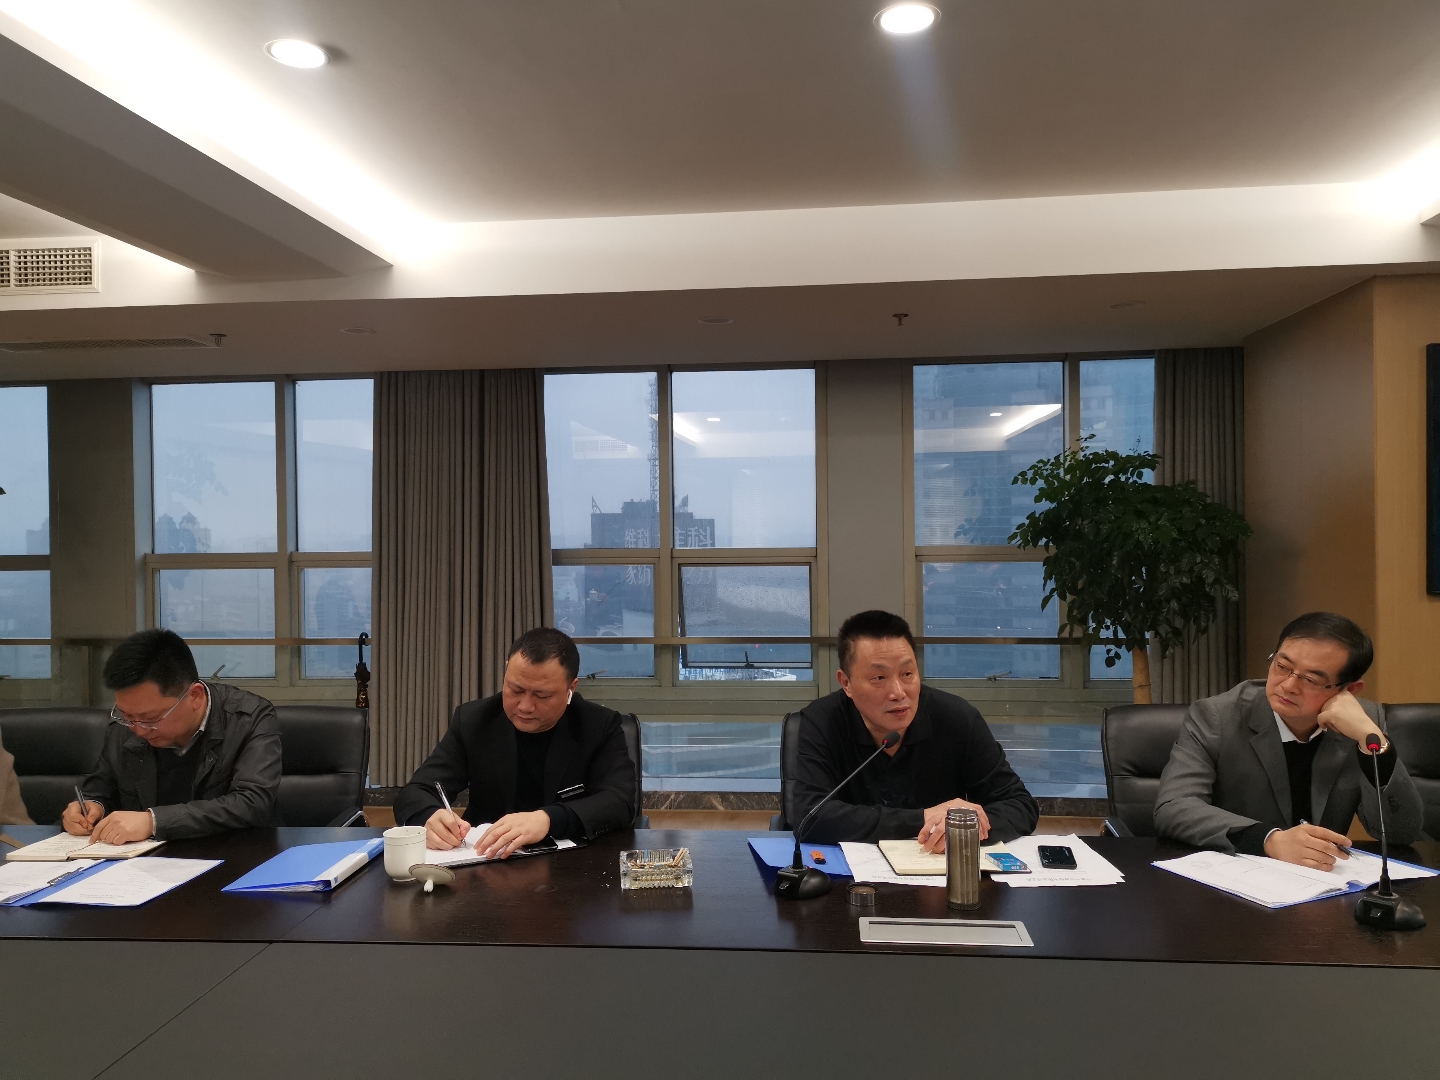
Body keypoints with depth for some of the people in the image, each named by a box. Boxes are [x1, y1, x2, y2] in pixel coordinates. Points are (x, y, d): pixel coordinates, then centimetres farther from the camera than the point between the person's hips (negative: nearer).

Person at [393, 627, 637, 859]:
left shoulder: (601, 726, -7)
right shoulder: (473, 721, -2)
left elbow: (621, 802, -17)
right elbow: (415, 794, -3)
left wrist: (548, 820, -33)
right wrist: (430, 818, -26)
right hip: (487, 865, 2)